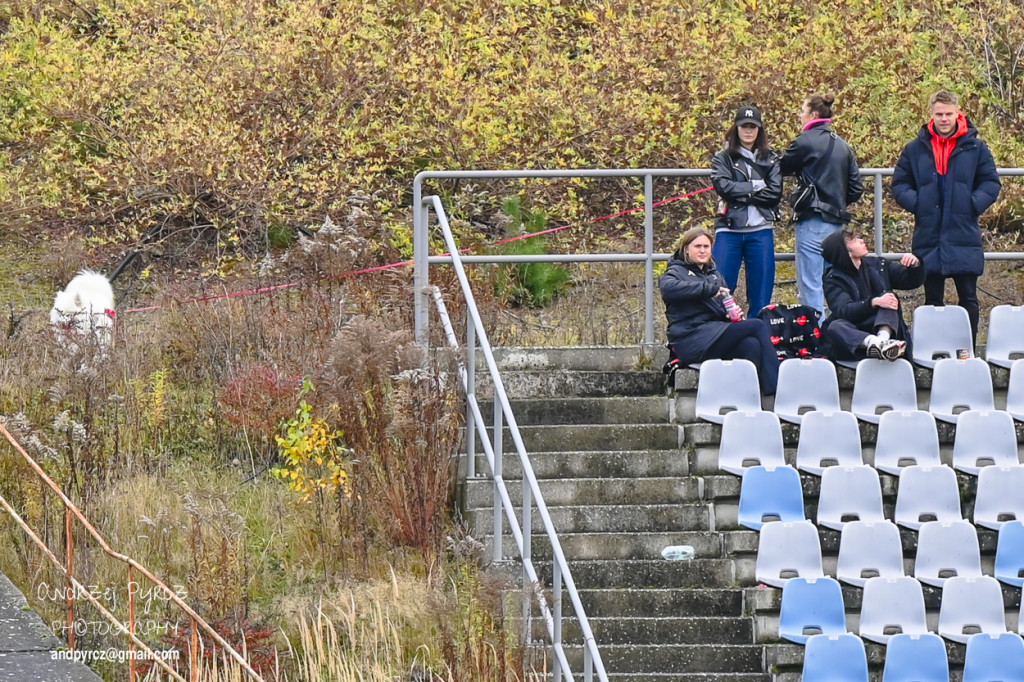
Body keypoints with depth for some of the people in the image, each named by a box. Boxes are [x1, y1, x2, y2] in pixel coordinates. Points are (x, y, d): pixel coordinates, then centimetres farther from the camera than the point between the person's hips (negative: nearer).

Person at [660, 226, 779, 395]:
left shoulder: (714, 274, 28)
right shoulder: (676, 271, 6)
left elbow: (724, 307, 31)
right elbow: (668, 287, -19)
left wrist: (732, 314, 4)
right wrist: (710, 288, -22)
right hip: (691, 340, -7)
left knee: (751, 345, -28)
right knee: (758, 326, -20)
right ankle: (775, 388, -22)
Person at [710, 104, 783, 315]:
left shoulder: (771, 160, 11)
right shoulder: (723, 159, 8)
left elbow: (775, 192, -2)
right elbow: (724, 187, -8)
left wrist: (741, 194, -8)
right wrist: (755, 186, -5)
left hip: (760, 231, 1)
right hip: (729, 231, -1)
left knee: (761, 294, 2)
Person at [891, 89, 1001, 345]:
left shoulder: (975, 148, 2)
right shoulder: (916, 149, 5)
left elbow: (991, 183, 5)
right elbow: (899, 184, 10)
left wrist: (974, 204, -11)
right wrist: (916, 203, -8)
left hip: (964, 235, -1)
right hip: (928, 235, 1)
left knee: (968, 298, 0)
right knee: (932, 301, 7)